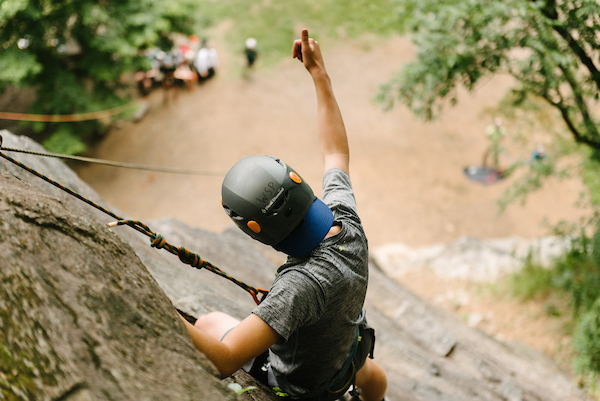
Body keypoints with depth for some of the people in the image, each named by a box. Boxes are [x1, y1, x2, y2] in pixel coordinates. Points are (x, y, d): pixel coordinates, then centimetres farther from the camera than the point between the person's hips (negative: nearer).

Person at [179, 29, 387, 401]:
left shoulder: (302, 284, -48)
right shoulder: (347, 222, -26)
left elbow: (225, 359, -52)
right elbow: (337, 153, -9)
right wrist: (320, 73, -4)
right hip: (343, 354, 6)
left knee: (209, 322, 18)